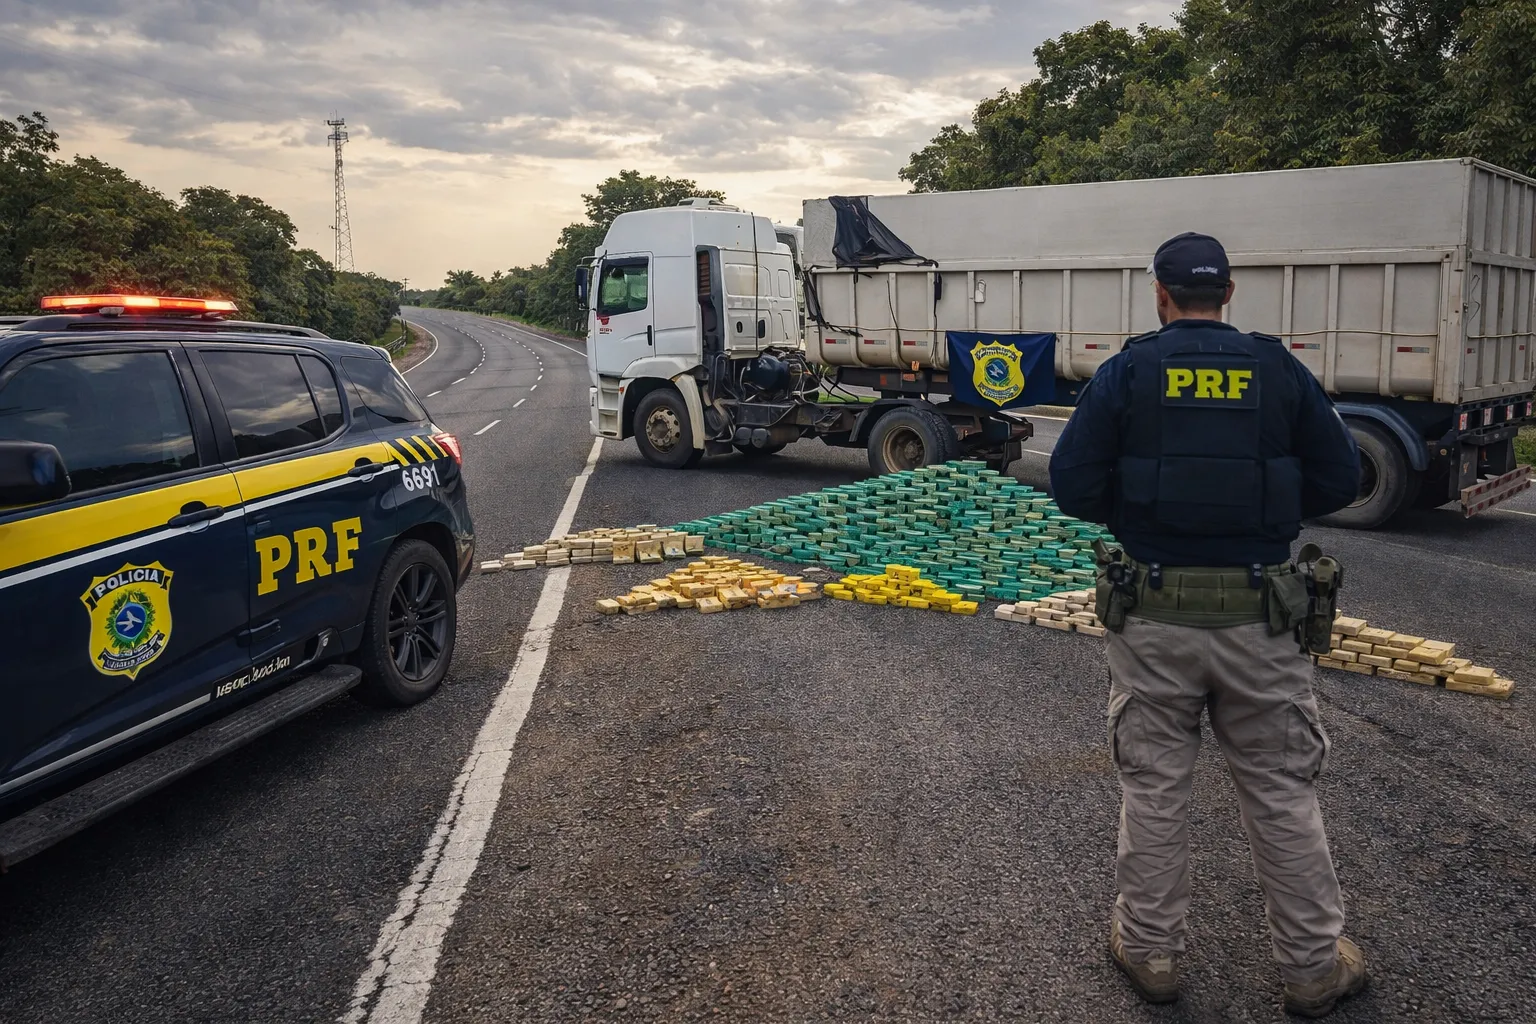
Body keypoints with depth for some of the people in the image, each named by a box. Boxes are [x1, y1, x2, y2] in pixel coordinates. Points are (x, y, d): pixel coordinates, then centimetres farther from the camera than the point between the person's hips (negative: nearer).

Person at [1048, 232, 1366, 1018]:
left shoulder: (1125, 374, -4)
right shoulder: (1279, 372, 0)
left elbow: (1072, 486, -7)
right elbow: (1339, 480, 4)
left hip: (1153, 616, -1)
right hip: (1258, 619, 1)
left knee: (1153, 789, 12)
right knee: (1282, 794, 13)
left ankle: (1150, 950, 26)